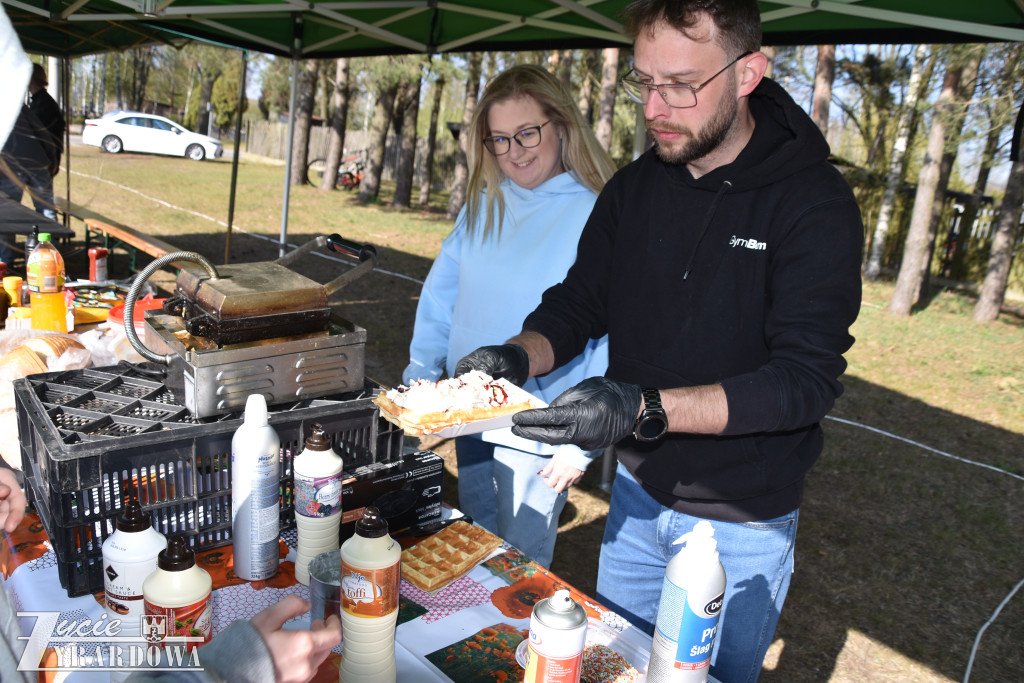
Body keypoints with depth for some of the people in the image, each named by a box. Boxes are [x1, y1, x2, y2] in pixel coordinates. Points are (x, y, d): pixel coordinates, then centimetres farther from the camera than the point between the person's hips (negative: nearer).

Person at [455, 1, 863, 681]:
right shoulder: (633, 187, -3)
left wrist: (645, 409, -38)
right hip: (637, 494, 5)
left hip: (741, 524, -4)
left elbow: (807, 379, -27)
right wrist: (519, 356, -20)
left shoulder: (815, 200, -20)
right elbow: (577, 303, 2)